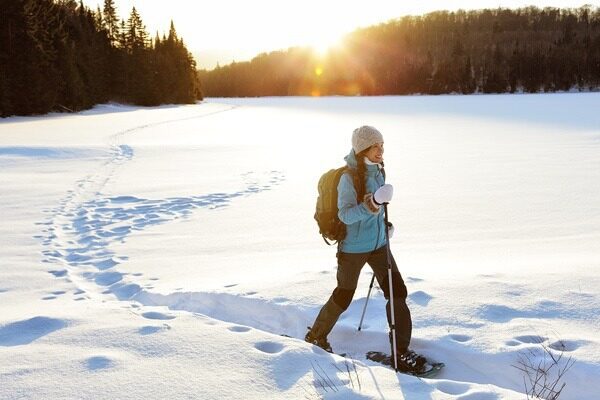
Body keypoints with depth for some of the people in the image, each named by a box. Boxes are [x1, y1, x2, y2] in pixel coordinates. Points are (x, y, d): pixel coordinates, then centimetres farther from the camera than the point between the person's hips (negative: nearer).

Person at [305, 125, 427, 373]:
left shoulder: (377, 170, 3)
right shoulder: (349, 177, -19)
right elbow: (345, 214, -27)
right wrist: (368, 207, -41)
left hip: (378, 244, 6)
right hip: (353, 248, -6)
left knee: (397, 292, 0)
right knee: (343, 297, 8)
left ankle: (401, 351, 8)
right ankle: (316, 336, 33)